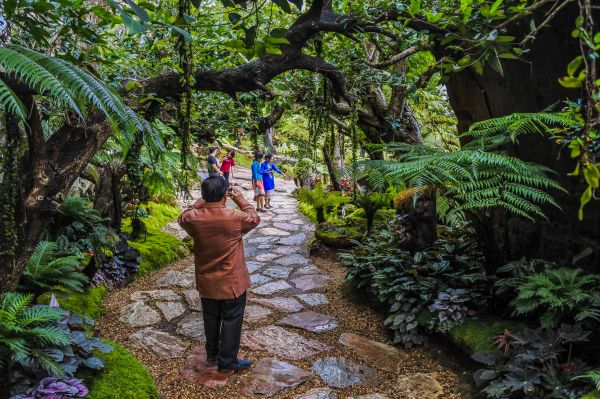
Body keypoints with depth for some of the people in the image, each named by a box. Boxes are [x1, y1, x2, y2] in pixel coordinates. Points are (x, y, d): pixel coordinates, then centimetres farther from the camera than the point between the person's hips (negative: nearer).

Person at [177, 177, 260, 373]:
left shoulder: (194, 218, -15)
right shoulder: (235, 218, -23)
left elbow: (182, 218, 10)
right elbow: (255, 218, -2)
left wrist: (202, 202, 5)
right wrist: (240, 198, 5)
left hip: (206, 282, 4)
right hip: (232, 282, -4)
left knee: (211, 318, 22)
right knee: (231, 320, 11)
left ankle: (212, 353, 40)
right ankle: (228, 361, 21)